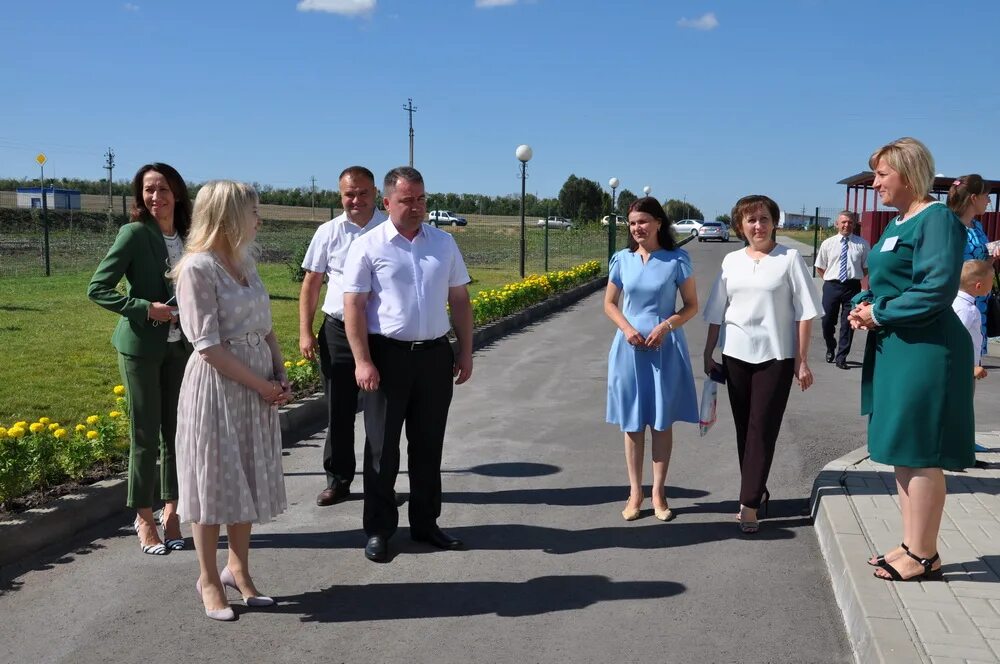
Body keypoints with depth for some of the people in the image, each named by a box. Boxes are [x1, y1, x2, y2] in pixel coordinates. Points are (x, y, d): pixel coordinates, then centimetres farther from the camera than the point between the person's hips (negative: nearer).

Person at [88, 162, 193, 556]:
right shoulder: (135, 233, -11)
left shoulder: (186, 237, 4)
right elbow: (97, 289, -12)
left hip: (180, 346, 5)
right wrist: (145, 308, -19)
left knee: (175, 431, 9)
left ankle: (170, 511, 22)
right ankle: (144, 519, 16)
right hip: (142, 346, -5)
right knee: (145, 435, 2)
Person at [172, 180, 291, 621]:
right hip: (217, 386, -7)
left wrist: (280, 377, -1)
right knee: (214, 481, 5)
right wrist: (262, 385, -15)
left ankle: (238, 568, 30)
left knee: (248, 479, 14)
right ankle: (209, 580, 21)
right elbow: (208, 345, -18)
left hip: (259, 385, 7)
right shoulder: (197, 267, -15)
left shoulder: (245, 262, 9)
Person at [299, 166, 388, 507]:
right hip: (337, 331, 2)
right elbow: (311, 284, 8)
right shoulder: (328, 232, 4)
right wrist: (305, 332, 2)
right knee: (338, 412, 9)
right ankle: (337, 480, 22)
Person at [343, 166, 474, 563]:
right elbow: (353, 307, -8)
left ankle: (425, 523, 27)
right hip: (388, 355, -4)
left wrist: (466, 351, 8)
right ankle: (378, 530, 18)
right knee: (382, 447, 6)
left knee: (429, 445, 13)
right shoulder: (368, 246, -5)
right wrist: (363, 362, -14)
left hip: (435, 355, 4)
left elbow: (459, 300, 12)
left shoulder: (444, 243, 8)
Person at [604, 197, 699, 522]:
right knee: (632, 423, 7)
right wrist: (627, 328, -8)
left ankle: (658, 491, 17)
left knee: (662, 421, 5)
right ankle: (635, 492, 17)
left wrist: (666, 325, -16)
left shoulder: (677, 259, -4)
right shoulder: (622, 259, 2)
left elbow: (692, 305, 0)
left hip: (665, 349, -2)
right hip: (630, 348, 2)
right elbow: (609, 304, 10)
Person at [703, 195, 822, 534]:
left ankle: (749, 505, -3)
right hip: (736, 355, 4)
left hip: (776, 356, -4)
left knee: (763, 429, -4)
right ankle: (756, 492, 24)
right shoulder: (731, 261, 6)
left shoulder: (789, 258, -4)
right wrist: (708, 353, 10)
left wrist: (802, 360, -7)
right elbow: (716, 312, 12)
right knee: (744, 428, 10)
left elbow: (804, 312, -4)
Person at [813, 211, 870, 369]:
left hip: (852, 287, -1)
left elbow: (866, 267, 6)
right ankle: (830, 349, 34)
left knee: (848, 323, 3)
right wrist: (830, 280, 5)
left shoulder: (862, 244, -1)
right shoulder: (828, 243, 4)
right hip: (831, 286, 1)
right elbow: (819, 268, 11)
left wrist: (855, 279, 1)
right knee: (827, 321, 6)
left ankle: (841, 358, 15)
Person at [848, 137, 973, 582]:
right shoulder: (895, 224, 15)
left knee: (920, 454, -2)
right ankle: (913, 546, 26)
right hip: (893, 350, 10)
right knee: (903, 452, 15)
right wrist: (863, 307, 3)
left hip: (924, 352, -10)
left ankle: (924, 556, 10)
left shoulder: (936, 219, -13)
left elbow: (937, 290, -21)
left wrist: (880, 314, -15)